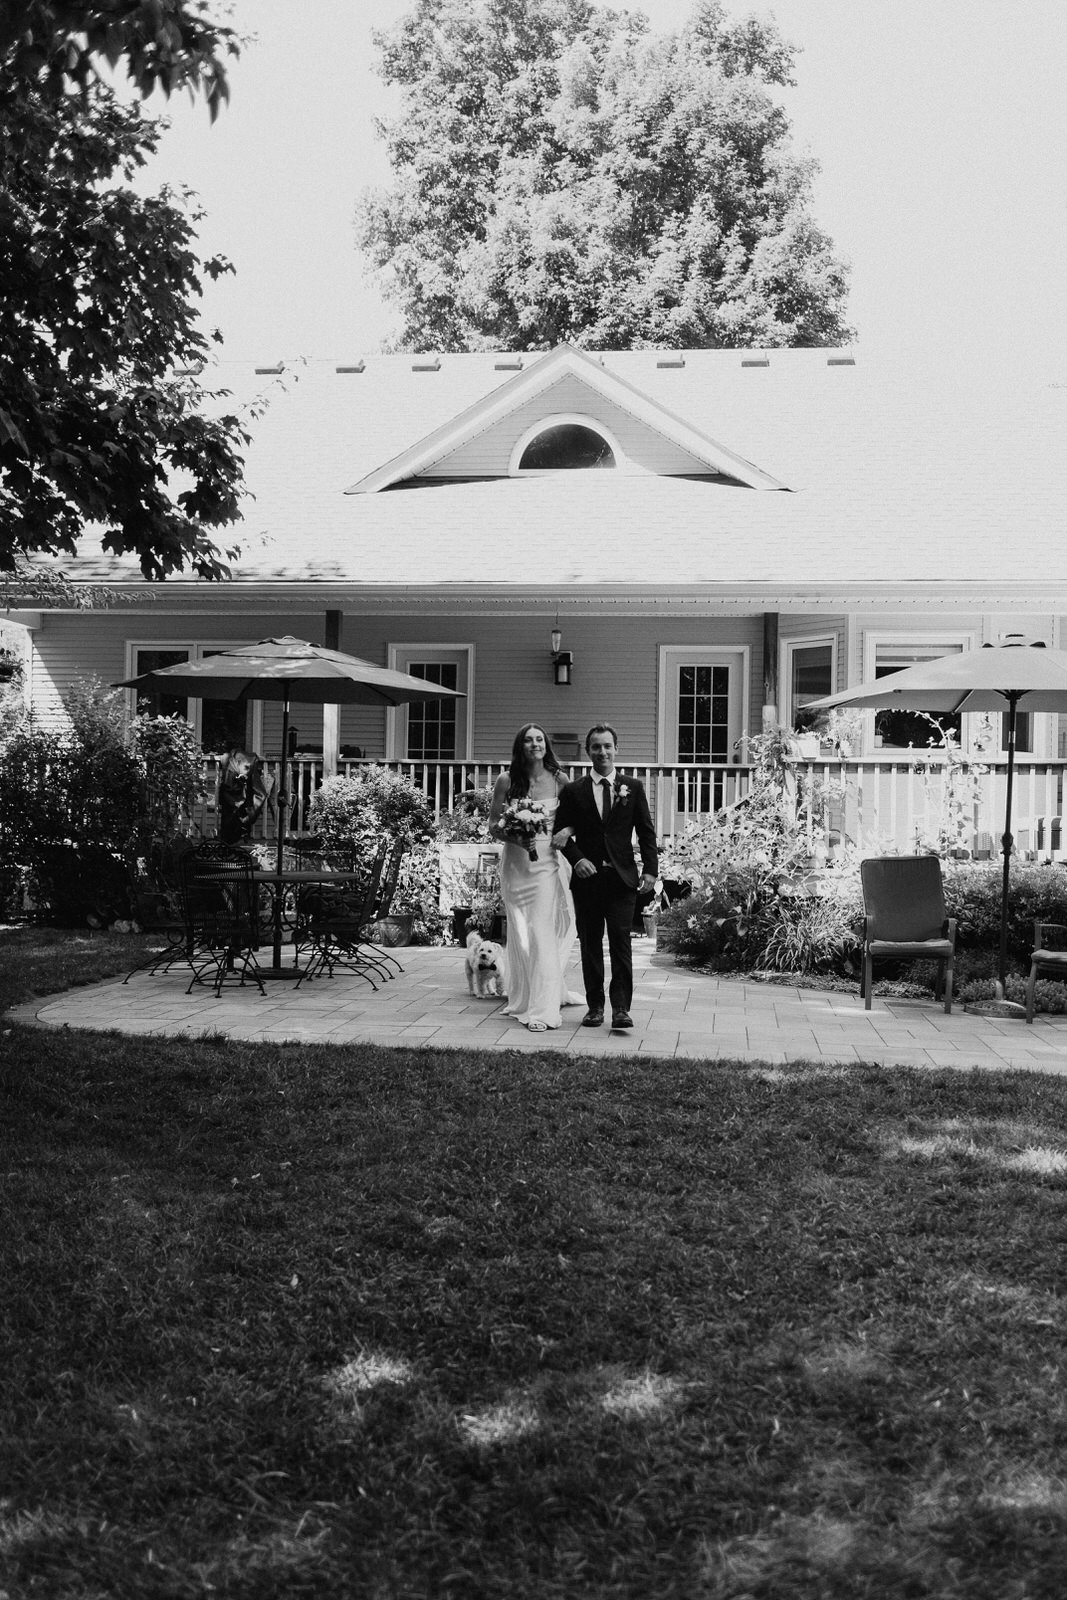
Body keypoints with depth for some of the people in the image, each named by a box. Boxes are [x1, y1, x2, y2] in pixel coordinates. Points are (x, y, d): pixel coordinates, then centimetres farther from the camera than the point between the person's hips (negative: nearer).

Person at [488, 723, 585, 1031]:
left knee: (543, 932, -7)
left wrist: (566, 832, -10)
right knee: (519, 933, 8)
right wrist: (514, 837, -16)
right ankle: (522, 999, 24)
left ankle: (542, 1008, -3)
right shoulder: (506, 781, -1)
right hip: (515, 862, 1)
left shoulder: (558, 780, 1)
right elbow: (493, 824, 2)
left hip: (547, 861, -1)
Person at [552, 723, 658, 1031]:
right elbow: (562, 834, 6)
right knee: (590, 944, 6)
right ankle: (595, 1006, 13)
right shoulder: (573, 791, 6)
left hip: (622, 878, -1)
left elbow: (646, 832, 6)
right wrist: (577, 859, -11)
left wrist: (650, 870, -4)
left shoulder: (633, 788, 7)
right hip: (587, 878, 1)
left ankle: (621, 1008, -6)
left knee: (621, 942, -7)